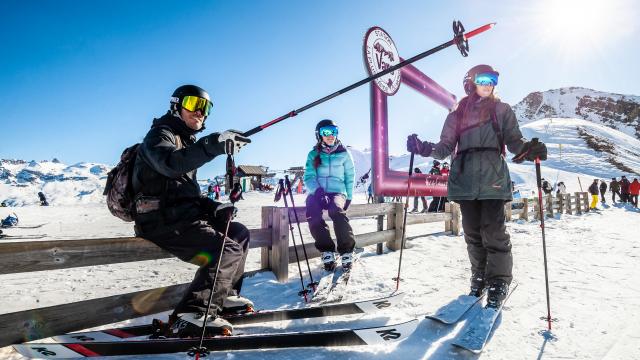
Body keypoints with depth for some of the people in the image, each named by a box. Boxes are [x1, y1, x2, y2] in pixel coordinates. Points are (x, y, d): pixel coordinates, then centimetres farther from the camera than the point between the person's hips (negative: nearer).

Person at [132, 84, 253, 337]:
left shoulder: (186, 142, 23)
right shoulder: (160, 135, -5)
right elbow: (170, 164, -31)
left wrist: (213, 207, 5)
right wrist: (212, 145, -43)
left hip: (185, 215, 9)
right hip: (165, 221, -9)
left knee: (239, 233, 11)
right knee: (228, 250, -21)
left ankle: (224, 296, 16)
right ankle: (191, 316, -20)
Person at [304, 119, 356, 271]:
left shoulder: (344, 154, 7)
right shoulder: (313, 154, 8)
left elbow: (350, 177, 12)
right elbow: (308, 177, 1)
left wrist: (348, 197, 3)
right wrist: (318, 191, -18)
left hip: (337, 192, -1)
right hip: (316, 192, 1)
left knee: (337, 211, -36)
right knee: (312, 213, -33)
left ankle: (346, 250, -23)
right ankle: (326, 250, -21)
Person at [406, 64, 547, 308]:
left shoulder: (502, 110, 14)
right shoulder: (458, 114, 16)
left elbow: (514, 140, 6)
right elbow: (446, 146, 11)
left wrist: (528, 149, -16)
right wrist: (424, 148, -7)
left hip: (493, 177, -2)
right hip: (464, 178, 2)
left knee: (493, 231, -8)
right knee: (473, 232, 6)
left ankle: (498, 283, 5)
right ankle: (479, 277, 21)